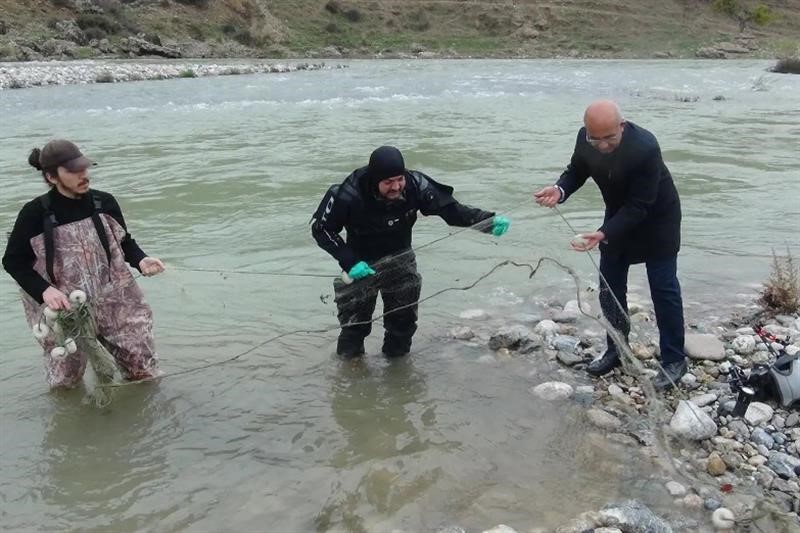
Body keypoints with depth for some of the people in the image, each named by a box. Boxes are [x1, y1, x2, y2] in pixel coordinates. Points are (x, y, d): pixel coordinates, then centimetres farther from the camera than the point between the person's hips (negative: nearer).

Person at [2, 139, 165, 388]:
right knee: (65, 382, 11)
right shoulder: (35, 213, -13)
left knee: (144, 371, 4)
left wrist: (140, 260, -10)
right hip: (63, 312, -2)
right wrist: (44, 290, -18)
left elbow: (124, 241, 10)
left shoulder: (104, 203, -6)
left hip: (115, 303, 2)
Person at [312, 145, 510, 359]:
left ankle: (397, 357, 31)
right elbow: (320, 228, -16)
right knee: (355, 322, 2)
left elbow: (449, 207, -16)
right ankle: (349, 358, 29)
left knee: (403, 320, 6)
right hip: (361, 264, -2)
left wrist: (489, 220, -30)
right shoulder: (349, 195, -28)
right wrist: (349, 261, -25)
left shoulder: (415, 185, -23)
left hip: (400, 259, 2)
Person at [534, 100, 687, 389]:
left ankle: (674, 359, 14)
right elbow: (577, 170, -2)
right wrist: (560, 190, -24)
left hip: (655, 219, -6)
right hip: (618, 215, 6)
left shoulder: (645, 147, -36)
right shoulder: (585, 138, -20)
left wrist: (603, 234, -42)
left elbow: (639, 206, -32)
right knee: (610, 287, 10)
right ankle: (616, 350, 27)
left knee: (663, 289, 1)